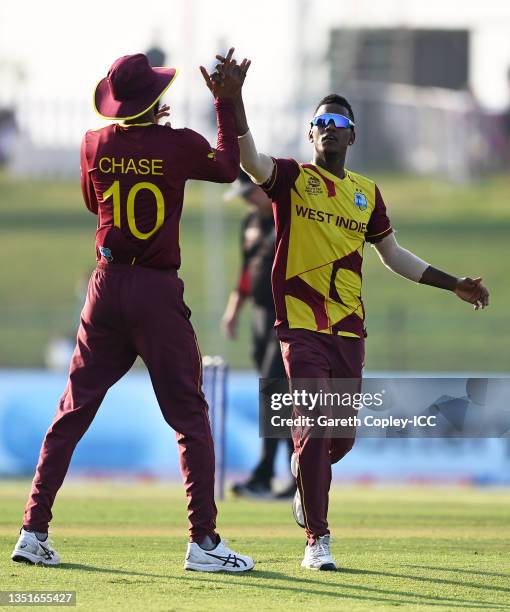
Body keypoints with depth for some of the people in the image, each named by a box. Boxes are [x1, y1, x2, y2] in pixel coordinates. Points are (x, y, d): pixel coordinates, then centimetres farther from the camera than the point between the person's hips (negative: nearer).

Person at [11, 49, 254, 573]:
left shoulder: (95, 144, 1)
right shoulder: (178, 145, -8)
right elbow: (227, 168, 13)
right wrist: (226, 103, 21)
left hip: (106, 287, 3)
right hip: (159, 293, -3)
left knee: (72, 412, 10)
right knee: (190, 417, 2)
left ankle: (34, 531, 7)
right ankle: (203, 542, -3)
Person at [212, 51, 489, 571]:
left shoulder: (367, 193, 14)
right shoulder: (291, 179, 0)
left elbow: (392, 255, 24)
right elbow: (250, 160, -19)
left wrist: (453, 285, 21)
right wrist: (233, 101, -35)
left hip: (349, 332, 5)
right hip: (301, 327, -5)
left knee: (342, 436, 9)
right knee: (314, 431, -12)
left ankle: (307, 486, 42)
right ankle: (316, 539, -3)